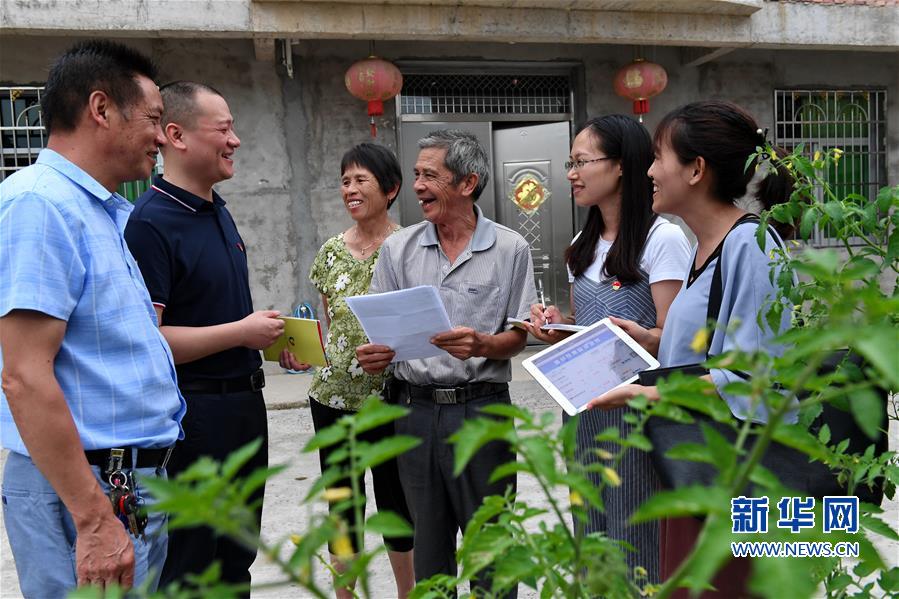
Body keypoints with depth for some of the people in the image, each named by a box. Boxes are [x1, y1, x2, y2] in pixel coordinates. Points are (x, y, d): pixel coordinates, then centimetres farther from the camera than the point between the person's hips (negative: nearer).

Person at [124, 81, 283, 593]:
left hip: (243, 403, 9)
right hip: (191, 412, -9)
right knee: (190, 571, 7)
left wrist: (271, 333, 6)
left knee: (236, 560, 21)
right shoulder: (151, 222, -18)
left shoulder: (220, 212, 11)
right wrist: (242, 332, -20)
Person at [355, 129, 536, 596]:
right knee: (429, 543, 16)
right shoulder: (398, 248, 6)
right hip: (415, 408, 3)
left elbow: (518, 336, -2)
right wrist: (373, 356, -12)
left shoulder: (510, 248, -2)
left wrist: (481, 344, -21)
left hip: (481, 408, -2)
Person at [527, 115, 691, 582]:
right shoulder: (582, 246, 13)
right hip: (583, 402, 7)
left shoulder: (662, 238, -10)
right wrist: (557, 324, 0)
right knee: (593, 536, 15)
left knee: (636, 544, 0)